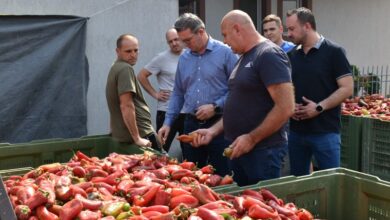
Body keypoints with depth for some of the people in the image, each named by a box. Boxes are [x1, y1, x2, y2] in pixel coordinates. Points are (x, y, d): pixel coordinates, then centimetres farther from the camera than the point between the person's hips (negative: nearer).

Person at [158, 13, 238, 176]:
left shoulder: (225, 52, -7)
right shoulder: (183, 58, 11)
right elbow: (178, 93, 16)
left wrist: (215, 107, -16)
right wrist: (168, 122, 10)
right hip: (191, 124, 5)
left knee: (220, 176, 2)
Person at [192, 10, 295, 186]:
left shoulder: (269, 54, -14)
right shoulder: (245, 57, 14)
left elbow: (285, 108, -22)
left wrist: (252, 139, -18)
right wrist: (213, 131, 9)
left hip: (262, 150, -9)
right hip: (239, 149, 9)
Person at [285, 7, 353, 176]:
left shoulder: (333, 52, -6)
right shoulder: (291, 55, 10)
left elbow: (347, 89, -9)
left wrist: (319, 107, -18)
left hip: (325, 131, -5)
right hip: (296, 131, 5)